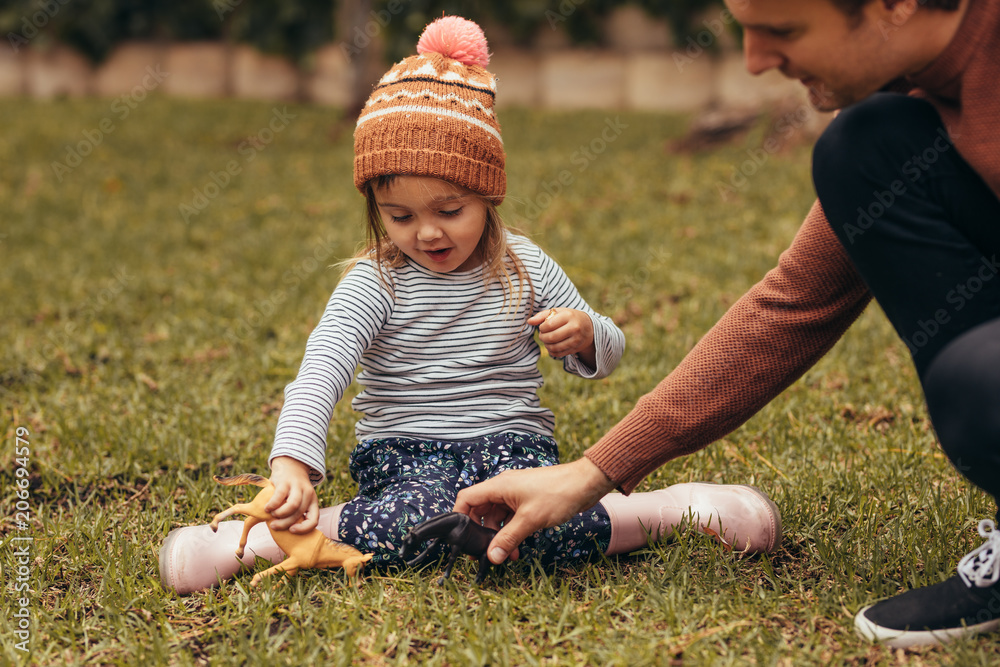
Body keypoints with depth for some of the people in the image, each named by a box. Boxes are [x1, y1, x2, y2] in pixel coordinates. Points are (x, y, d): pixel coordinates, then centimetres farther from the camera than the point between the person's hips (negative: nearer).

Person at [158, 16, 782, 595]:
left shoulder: (524, 268, 3)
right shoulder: (375, 284, -6)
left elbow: (605, 351, 14)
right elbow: (322, 369, -20)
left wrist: (584, 335, -13)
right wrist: (293, 461, -38)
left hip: (510, 439, 2)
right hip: (407, 452, -1)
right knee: (424, 518, -37)